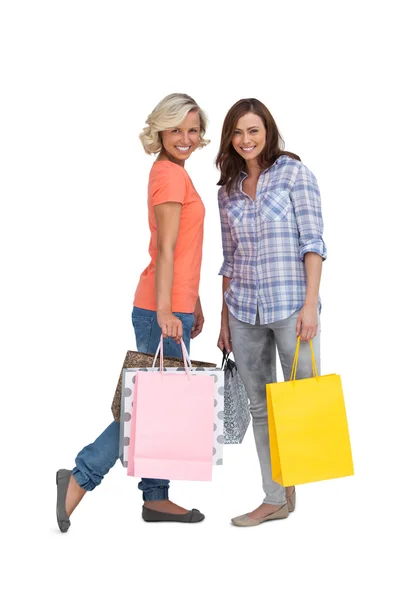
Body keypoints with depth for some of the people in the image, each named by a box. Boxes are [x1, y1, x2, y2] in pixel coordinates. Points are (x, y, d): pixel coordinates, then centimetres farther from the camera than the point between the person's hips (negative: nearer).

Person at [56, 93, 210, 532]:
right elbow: (166, 249, -20)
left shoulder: (174, 172, 18)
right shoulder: (170, 174, -11)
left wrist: (194, 305, 22)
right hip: (163, 310, -10)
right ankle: (79, 479, 4)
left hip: (175, 305, 10)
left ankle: (156, 499, 22)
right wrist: (165, 310, -25)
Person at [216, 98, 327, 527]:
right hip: (244, 310, 5)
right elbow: (230, 260, 14)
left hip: (290, 306, -5)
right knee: (260, 406, 9)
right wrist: (224, 319, 13)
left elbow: (313, 243, -7)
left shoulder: (294, 174, -1)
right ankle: (275, 499, 19)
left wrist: (310, 304, -15)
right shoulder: (228, 190, 12)